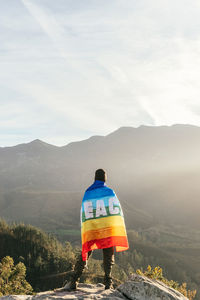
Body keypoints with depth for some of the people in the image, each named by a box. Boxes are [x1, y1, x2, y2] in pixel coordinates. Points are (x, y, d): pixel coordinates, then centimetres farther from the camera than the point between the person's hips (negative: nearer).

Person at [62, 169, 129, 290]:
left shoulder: (87, 193, 6)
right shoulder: (109, 192, -1)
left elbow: (84, 214, 6)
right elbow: (117, 209, -4)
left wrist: (85, 231, 11)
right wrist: (119, 229, 2)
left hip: (91, 230, 2)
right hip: (108, 229, -2)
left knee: (85, 254, 6)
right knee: (108, 256, 8)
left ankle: (74, 281, 2)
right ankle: (108, 283, 8)